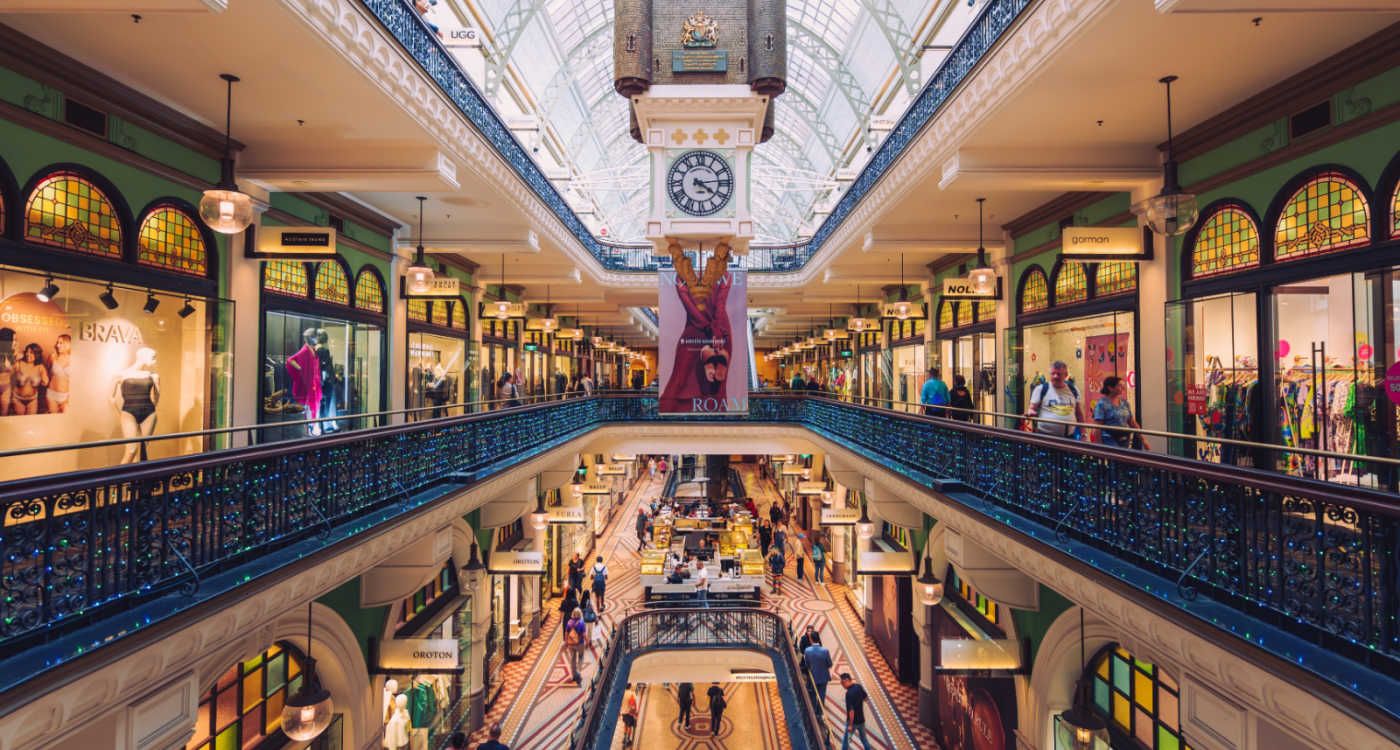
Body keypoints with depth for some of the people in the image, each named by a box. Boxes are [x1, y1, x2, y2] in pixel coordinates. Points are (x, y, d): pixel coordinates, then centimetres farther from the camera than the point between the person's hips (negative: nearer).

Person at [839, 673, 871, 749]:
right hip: (861, 719, 7)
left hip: (853, 721, -7)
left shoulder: (849, 693, -28)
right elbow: (865, 698, 10)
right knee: (864, 738, 23)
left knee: (845, 740, 11)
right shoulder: (858, 686, -6)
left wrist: (850, 725, -20)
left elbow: (851, 710, -28)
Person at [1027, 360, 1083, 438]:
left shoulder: (1073, 390, 10)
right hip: (1046, 435, -4)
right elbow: (1032, 409, -2)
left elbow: (1079, 413, 15)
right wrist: (1030, 413, -25)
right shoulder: (1041, 389, -2)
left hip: (1069, 437, 4)